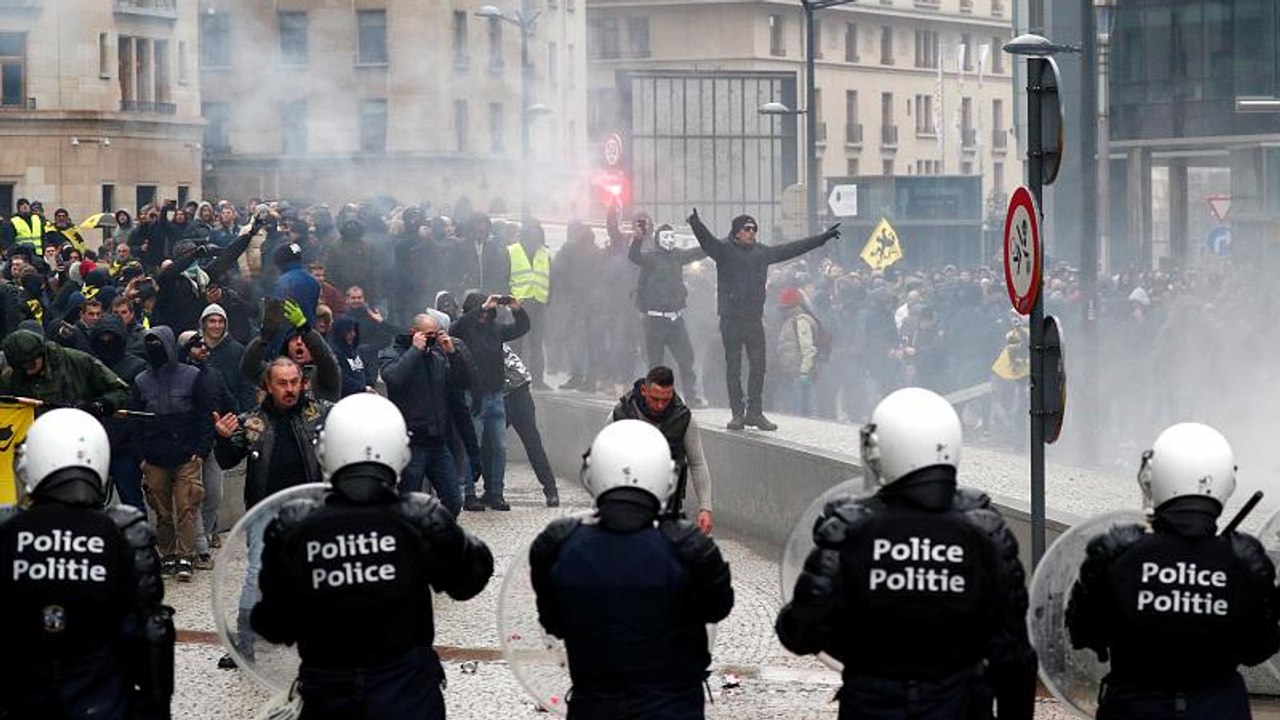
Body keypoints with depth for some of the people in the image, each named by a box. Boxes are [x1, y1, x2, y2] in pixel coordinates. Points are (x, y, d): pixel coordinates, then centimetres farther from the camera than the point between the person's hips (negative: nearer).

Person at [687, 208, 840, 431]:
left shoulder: (762, 252, 13)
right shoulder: (724, 250, -2)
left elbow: (792, 249, 20)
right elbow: (707, 241, -21)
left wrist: (822, 238, 24)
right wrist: (697, 225, -43)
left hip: (755, 318, 4)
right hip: (731, 318, -4)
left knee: (758, 366, 3)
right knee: (733, 367, 0)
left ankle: (755, 412, 10)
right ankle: (737, 413, 4)